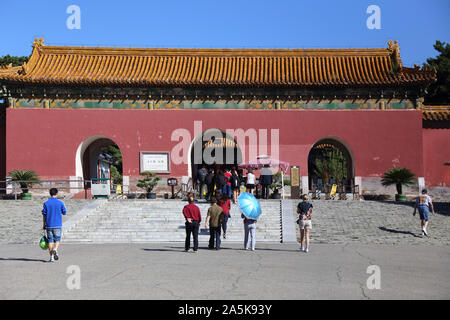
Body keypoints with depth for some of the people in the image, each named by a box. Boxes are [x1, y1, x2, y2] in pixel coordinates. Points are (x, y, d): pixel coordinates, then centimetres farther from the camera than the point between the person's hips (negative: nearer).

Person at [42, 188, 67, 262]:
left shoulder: (46, 203, 0)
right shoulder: (60, 203, -3)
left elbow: (44, 214, 2)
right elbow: (64, 213, 5)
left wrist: (44, 225, 9)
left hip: (49, 225, 1)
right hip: (57, 225, -1)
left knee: (50, 240, 6)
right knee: (57, 239, 9)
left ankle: (51, 257, 5)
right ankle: (55, 249, -21)